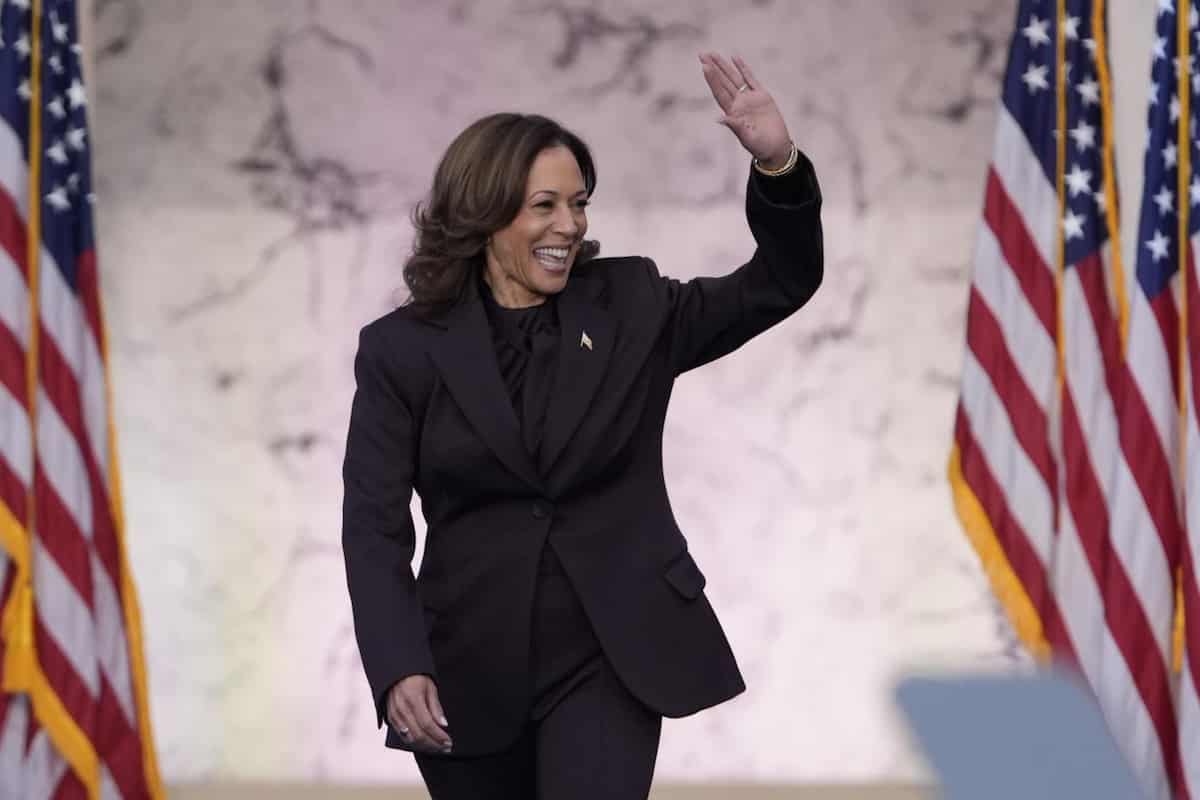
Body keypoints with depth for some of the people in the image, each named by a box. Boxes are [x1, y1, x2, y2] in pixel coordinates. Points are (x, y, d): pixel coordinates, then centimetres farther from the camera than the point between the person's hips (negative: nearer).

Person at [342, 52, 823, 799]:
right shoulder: (403, 350, -2)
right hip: (471, 670, 1)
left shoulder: (632, 308, 3)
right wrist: (399, 669, -19)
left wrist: (777, 163, -18)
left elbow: (782, 283, 0)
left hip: (609, 658, -1)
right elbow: (374, 525, -5)